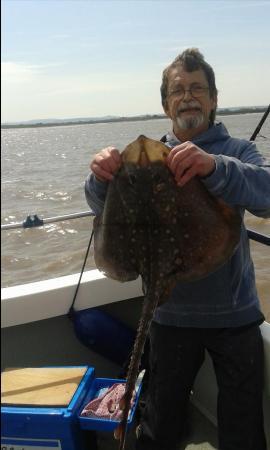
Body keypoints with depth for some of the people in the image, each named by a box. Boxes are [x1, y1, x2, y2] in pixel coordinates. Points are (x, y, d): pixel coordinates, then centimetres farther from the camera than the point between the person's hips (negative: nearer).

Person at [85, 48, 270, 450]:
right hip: (172, 314, 2)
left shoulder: (237, 151, -2)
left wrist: (214, 168, -41)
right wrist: (102, 178, -30)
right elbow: (106, 207, -8)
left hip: (235, 314, -1)